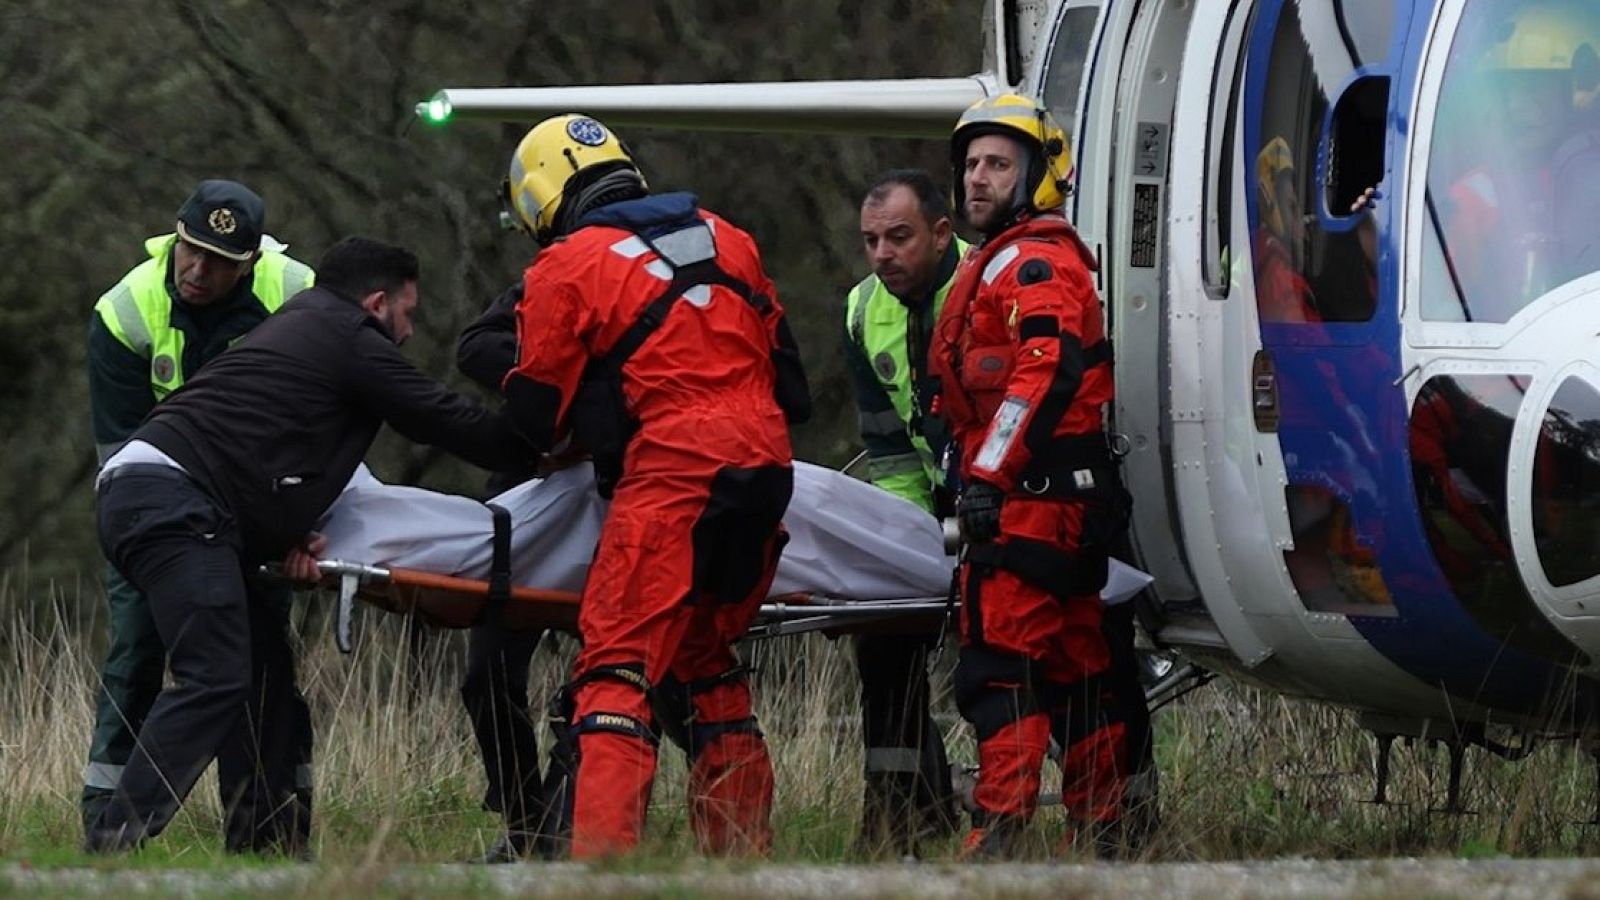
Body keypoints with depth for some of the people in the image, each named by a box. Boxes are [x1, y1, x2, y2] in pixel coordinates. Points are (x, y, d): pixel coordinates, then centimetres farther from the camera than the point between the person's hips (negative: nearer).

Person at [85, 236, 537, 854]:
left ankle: (259, 839, 13)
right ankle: (115, 843, -26)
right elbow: (452, 424, 3)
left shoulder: (300, 325, 30)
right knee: (216, 679, -18)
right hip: (172, 502, -10)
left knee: (264, 669, 14)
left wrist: (287, 534, 11)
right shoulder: (354, 342, 1)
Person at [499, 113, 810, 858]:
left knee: (618, 664, -10)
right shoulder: (726, 241, 19)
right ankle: (743, 845, 19)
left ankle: (602, 845, -24)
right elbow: (781, 359, 24)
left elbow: (535, 411, 7)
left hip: (671, 470, -7)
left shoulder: (565, 268, 2)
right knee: (701, 658, 20)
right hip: (766, 466, 7)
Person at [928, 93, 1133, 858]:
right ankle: (1107, 826, 16)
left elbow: (1049, 370, -23)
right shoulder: (998, 264, 25)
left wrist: (990, 474, -26)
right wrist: (976, 475, 28)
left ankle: (998, 829, -21)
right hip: (1069, 504, 11)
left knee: (1000, 662, -15)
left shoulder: (1034, 261, -9)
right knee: (1074, 666, 12)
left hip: (1033, 497, -11)